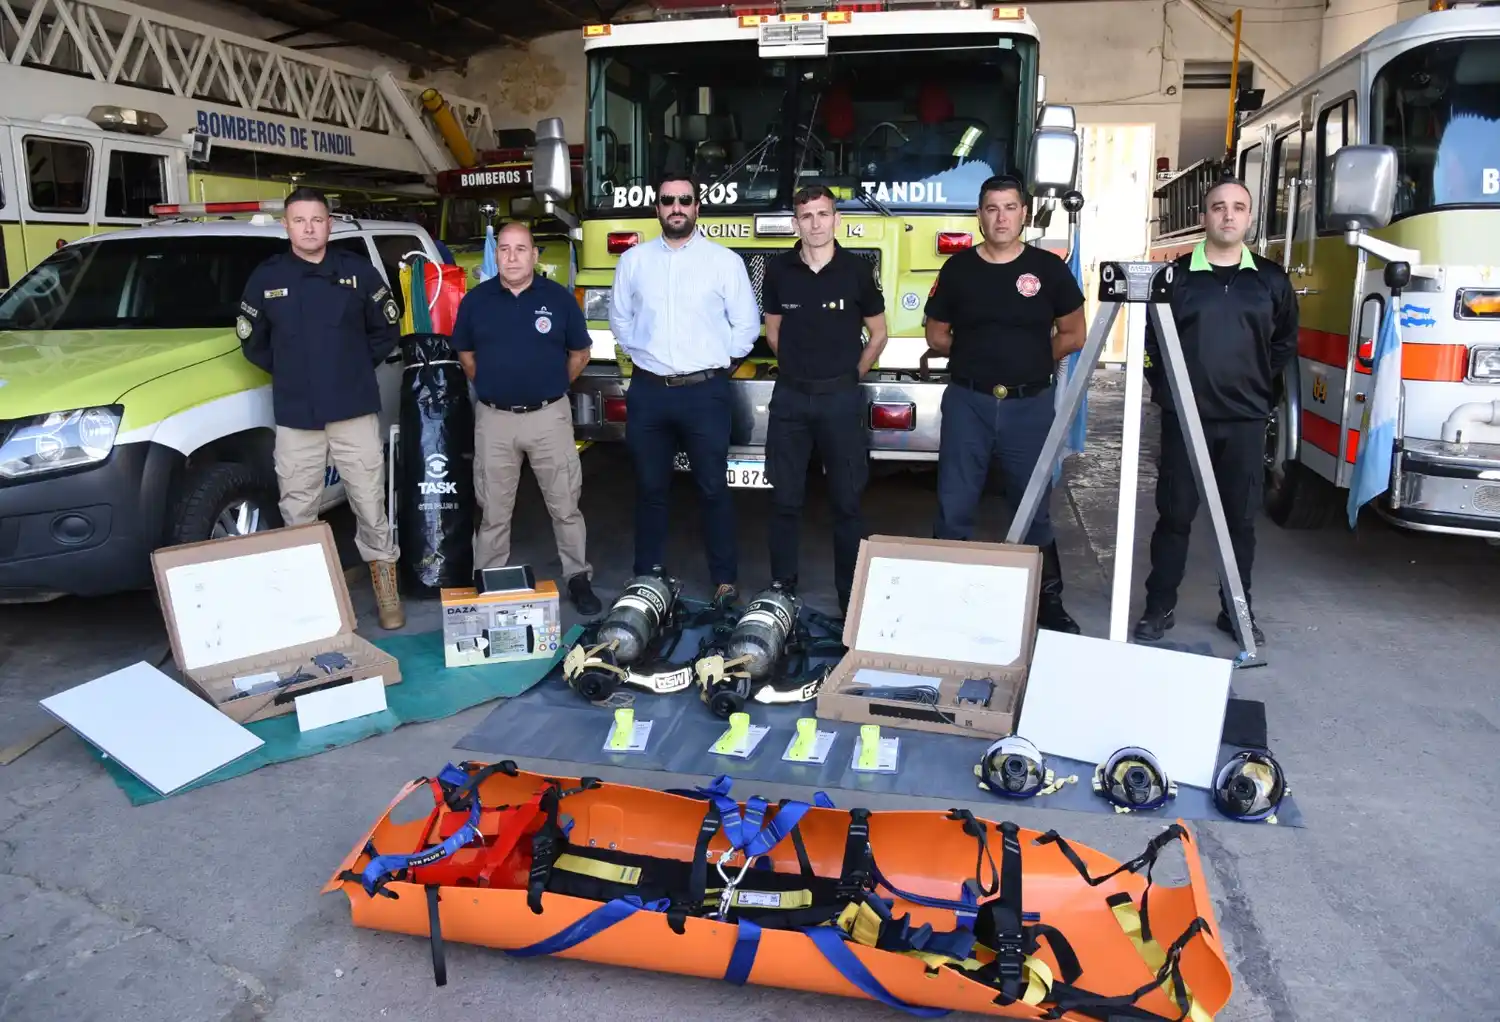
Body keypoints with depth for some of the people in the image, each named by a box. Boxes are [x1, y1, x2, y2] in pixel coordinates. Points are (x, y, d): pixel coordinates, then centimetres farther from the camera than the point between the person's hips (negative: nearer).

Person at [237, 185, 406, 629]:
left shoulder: (358, 270, 2)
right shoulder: (266, 277, 4)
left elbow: (387, 330, 11)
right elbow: (251, 341, 14)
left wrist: (358, 366, 5)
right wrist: (289, 373, 8)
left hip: (355, 411, -1)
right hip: (295, 418, 1)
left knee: (371, 505, 4)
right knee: (298, 514, 7)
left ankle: (387, 592, 15)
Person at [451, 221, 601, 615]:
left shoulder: (559, 298, -1)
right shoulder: (476, 300, 3)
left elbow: (579, 354, 8)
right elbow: (465, 354, 15)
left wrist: (552, 386, 7)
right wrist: (491, 386, 10)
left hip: (549, 416, -1)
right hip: (494, 419, 1)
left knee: (565, 505, 6)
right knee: (494, 511, 10)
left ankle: (578, 577, 19)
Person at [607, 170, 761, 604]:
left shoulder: (725, 261, 0)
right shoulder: (633, 260, 7)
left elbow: (746, 325, 4)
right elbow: (620, 317, 17)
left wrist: (717, 363, 2)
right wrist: (644, 354, 8)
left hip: (705, 392, -2)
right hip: (648, 392, 2)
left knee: (713, 489, 3)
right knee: (650, 488, 11)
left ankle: (725, 580, 13)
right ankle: (646, 579, 21)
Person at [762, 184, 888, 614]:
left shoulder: (858, 270, -3)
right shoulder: (778, 270, 2)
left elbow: (878, 334, 7)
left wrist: (848, 376, 8)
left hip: (841, 398, -2)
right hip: (790, 397, 2)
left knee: (847, 501, 4)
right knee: (785, 499, 6)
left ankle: (851, 596, 12)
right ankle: (782, 589, 16)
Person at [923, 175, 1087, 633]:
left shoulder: (1049, 268, 2)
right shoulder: (958, 268, 4)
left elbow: (1073, 336, 7)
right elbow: (937, 336, 12)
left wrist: (1029, 358, 3)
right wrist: (976, 355, 5)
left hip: (1029, 405, 0)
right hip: (967, 404, 0)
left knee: (1035, 510, 9)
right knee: (954, 510, 4)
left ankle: (1048, 602, 20)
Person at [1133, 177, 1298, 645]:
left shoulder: (1272, 280, 8)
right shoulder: (1174, 275, 1)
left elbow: (1285, 343, 18)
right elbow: (1150, 339, 7)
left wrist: (1258, 385, 9)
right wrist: (1165, 386, 1)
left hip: (1246, 421, 2)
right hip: (1184, 418, -2)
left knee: (1240, 518, 7)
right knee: (1175, 515, 3)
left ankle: (1237, 609, 19)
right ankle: (1160, 606, 13)